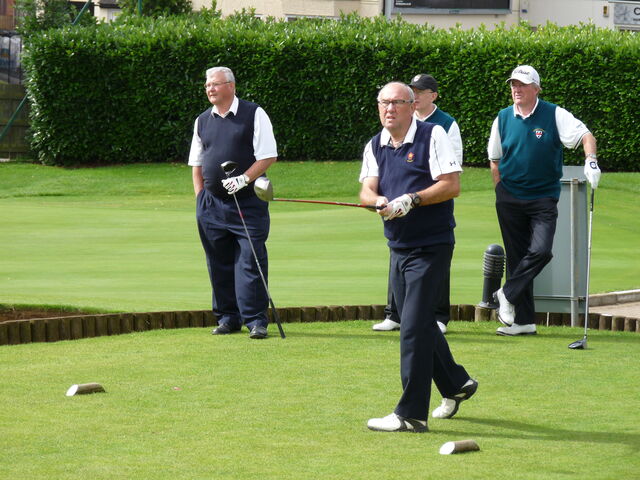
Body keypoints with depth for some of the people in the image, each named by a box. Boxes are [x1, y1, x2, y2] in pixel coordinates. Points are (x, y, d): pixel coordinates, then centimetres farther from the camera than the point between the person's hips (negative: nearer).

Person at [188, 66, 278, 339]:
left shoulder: (254, 115, -1)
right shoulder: (203, 121, 13)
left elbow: (268, 156, -6)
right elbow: (196, 163, 20)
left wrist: (244, 178, -18)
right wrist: (200, 197, 9)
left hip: (248, 201, -5)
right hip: (212, 203, 5)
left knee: (250, 260, -8)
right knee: (219, 263, 7)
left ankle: (255, 320, -6)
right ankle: (227, 317, 15)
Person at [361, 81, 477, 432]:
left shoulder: (433, 136, -8)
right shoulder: (375, 146, 10)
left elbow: (451, 186, -13)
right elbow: (367, 190, 1)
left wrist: (411, 199, -24)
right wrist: (377, 201, -22)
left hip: (431, 245, -7)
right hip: (398, 246, 7)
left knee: (414, 327, -12)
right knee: (417, 323, 16)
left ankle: (411, 414, -10)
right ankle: (456, 385, 36)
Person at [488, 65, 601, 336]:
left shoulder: (554, 115, -5)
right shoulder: (503, 118, 4)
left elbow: (585, 135, -9)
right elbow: (494, 158, 15)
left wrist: (591, 161, -28)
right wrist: (500, 191, 7)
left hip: (543, 197, -2)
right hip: (510, 199, 3)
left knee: (541, 251, -20)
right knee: (516, 257, 4)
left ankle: (508, 294, 0)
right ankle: (523, 320, 10)